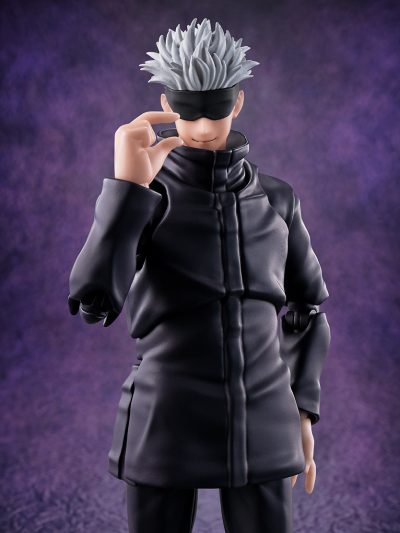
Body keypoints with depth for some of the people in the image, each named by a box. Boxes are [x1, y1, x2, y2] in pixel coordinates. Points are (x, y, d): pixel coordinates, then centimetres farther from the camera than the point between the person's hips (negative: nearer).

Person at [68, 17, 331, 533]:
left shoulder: (276, 197, 5)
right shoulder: (142, 197, -6)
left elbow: (306, 307, 14)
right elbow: (94, 302, -23)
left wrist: (302, 411, 8)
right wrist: (128, 184, -30)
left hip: (259, 426, 3)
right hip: (167, 426, -2)